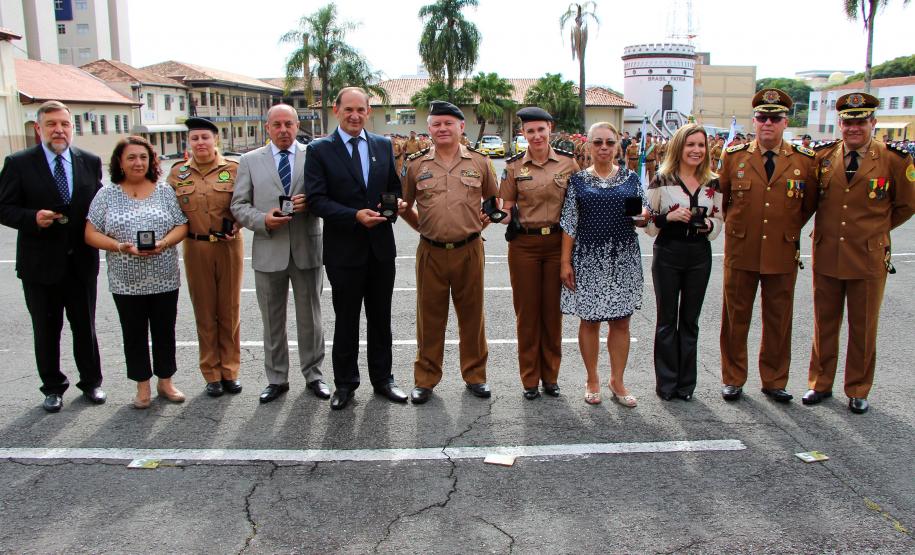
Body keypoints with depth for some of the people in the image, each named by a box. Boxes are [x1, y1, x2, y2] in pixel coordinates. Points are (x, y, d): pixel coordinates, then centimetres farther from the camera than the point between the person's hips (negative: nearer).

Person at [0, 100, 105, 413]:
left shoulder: (90, 162, 4)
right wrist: (33, 218, -21)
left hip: (82, 261, 2)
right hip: (41, 262, -1)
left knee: (85, 326, 14)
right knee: (46, 329, 11)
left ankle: (91, 382, 30)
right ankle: (53, 387, 27)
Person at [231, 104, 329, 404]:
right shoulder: (250, 160, 5)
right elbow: (239, 205, 3)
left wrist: (311, 202, -17)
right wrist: (263, 220, -15)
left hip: (307, 248, -1)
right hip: (268, 251, 1)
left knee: (310, 317, 10)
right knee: (272, 320, 11)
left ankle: (313, 374, 26)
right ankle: (276, 378, 25)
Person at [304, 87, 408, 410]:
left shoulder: (383, 146, 7)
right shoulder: (319, 151, -5)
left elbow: (394, 187, 14)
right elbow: (316, 200, -11)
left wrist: (394, 202, -9)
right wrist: (355, 216, -22)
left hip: (381, 247, 3)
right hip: (344, 249, -3)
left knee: (381, 319, 14)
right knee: (346, 320, 9)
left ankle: (382, 379, 28)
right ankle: (345, 383, 24)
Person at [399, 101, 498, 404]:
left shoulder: (479, 162, 3)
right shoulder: (415, 165, 3)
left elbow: (493, 199, 18)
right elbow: (404, 205, 15)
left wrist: (480, 222, 9)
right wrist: (423, 228, 8)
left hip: (469, 250, 0)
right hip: (430, 252, 0)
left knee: (471, 314, 9)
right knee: (429, 316, 7)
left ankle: (475, 375, 25)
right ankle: (425, 379, 20)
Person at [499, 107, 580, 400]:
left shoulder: (568, 163, 1)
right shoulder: (513, 166, 1)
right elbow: (507, 208, 4)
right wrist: (502, 217, -16)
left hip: (557, 243, 1)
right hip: (524, 245, 0)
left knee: (553, 310, 8)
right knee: (527, 311, 6)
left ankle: (550, 375, 23)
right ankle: (530, 378, 18)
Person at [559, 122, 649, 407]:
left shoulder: (630, 178, 8)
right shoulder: (578, 180, 3)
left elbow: (643, 217, 12)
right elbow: (569, 223, 1)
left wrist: (643, 216, -13)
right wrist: (565, 262, -4)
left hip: (624, 259, 2)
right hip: (588, 260, -1)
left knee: (621, 321, 6)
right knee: (589, 320, 6)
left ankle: (617, 381, 21)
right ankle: (592, 380, 21)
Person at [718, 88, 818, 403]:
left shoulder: (805, 161, 0)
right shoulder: (734, 157, 0)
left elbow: (809, 204, 13)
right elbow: (722, 198, 13)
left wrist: (788, 229, 12)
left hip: (783, 255, 0)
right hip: (740, 253, 0)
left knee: (778, 322, 10)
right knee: (735, 319, 8)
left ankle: (774, 381, 25)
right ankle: (733, 379, 22)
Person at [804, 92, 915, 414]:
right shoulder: (823, 158, 2)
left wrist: (876, 229, 9)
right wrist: (825, 229, 10)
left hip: (868, 258, -2)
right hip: (826, 256, 2)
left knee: (863, 327, 8)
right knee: (824, 324, 11)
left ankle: (858, 390, 22)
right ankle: (820, 384, 25)